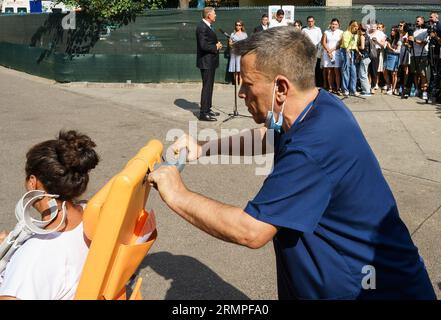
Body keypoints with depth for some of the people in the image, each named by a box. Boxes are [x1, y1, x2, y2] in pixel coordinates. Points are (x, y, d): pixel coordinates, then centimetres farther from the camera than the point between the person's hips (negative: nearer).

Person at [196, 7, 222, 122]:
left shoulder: (207, 26, 14)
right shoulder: (202, 27, -18)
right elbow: (203, 46, -26)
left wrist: (217, 45, 5)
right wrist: (216, 47, -13)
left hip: (210, 61, 10)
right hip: (206, 62, -10)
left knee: (209, 86, 17)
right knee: (207, 86, -8)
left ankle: (208, 109, 27)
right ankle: (203, 113, -4)